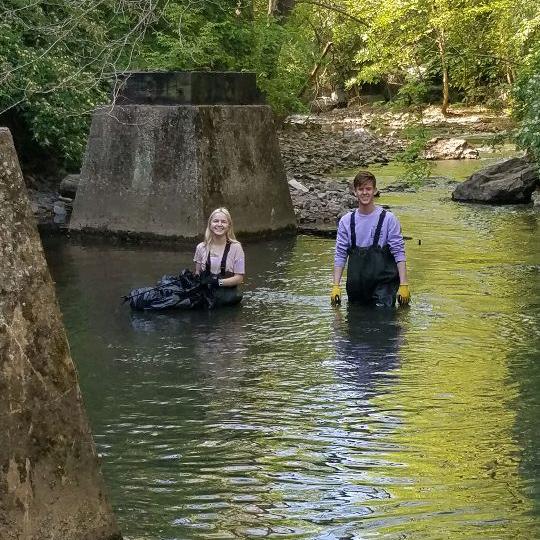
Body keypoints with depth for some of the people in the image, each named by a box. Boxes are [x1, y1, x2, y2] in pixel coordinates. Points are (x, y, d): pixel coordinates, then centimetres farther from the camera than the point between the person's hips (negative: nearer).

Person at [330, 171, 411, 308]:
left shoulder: (388, 218, -2)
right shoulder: (346, 221, 6)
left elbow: (399, 253, -4)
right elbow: (340, 255, 7)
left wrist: (403, 285, -11)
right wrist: (336, 286, -1)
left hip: (383, 283, -3)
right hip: (356, 285, 3)